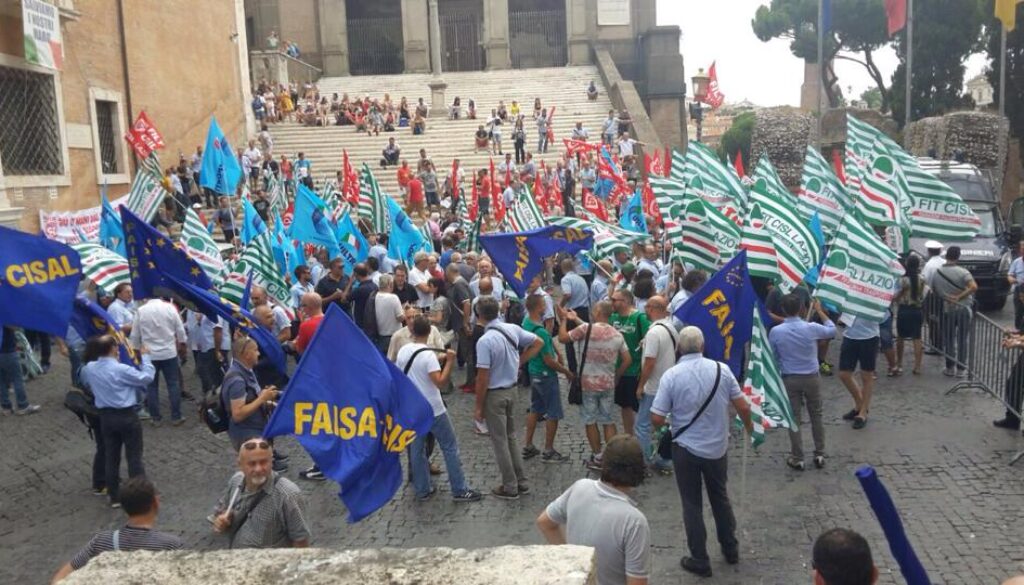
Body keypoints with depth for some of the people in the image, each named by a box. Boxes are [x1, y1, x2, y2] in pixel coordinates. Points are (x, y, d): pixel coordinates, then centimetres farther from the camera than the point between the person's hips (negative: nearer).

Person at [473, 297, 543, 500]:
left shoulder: (485, 341, -24)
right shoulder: (513, 329, -3)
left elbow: (483, 378, -21)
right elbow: (538, 343, 10)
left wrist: (478, 407, -10)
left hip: (494, 394, -7)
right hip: (511, 390, 7)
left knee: (500, 441, 7)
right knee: (511, 437, 20)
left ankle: (510, 487, 16)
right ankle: (521, 482, 27)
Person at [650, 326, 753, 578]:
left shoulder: (671, 375, -16)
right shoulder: (721, 369, -9)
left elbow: (657, 419, -15)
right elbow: (743, 407, -3)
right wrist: (748, 425, 17)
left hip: (686, 449, -3)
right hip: (718, 447, 3)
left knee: (692, 504, 11)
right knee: (720, 497, 23)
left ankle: (700, 560, 19)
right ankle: (730, 549, 37)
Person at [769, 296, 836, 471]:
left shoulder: (775, 331, -13)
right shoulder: (811, 328, -13)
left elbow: (772, 357, -2)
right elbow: (832, 330, 8)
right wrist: (819, 311, 17)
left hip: (789, 379, -1)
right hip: (812, 377, 1)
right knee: (816, 416, 17)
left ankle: (797, 459, 15)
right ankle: (820, 455, 24)